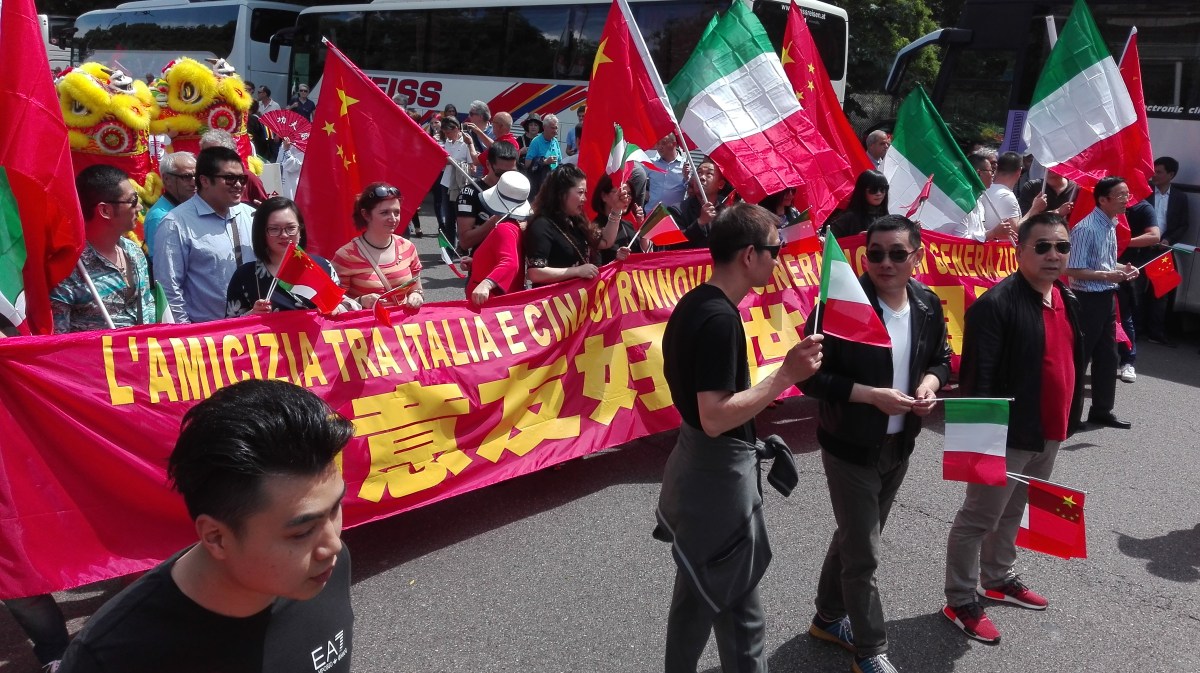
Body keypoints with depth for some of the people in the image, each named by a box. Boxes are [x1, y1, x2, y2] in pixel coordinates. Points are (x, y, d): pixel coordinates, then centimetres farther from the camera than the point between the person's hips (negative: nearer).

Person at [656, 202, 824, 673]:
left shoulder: (694, 304, 6)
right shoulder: (720, 318, -24)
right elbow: (716, 418, -29)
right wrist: (786, 375, -28)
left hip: (696, 465, 10)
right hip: (719, 474, -10)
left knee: (696, 595, 22)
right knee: (738, 606, 7)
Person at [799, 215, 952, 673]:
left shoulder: (928, 304, -2)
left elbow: (941, 358, 13)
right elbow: (811, 376, -19)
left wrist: (930, 384, -9)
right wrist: (872, 395, -26)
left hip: (899, 446, 6)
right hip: (850, 448, -6)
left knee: (854, 537, 22)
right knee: (863, 553, 2)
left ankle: (829, 618, 41)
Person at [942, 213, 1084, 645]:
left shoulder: (1067, 300, 8)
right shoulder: (995, 304, -20)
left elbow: (1073, 363, 18)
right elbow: (977, 378, -22)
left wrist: (1069, 419, 19)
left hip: (1050, 433, 8)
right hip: (1008, 435, -8)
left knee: (1014, 512, 23)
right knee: (979, 518, 4)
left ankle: (997, 579, 41)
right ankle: (961, 601, 17)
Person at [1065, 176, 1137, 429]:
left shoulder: (1111, 226, 10)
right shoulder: (1086, 229, -18)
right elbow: (1073, 271, -21)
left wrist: (1121, 268, 5)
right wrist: (1109, 276, -22)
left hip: (1107, 297, 9)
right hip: (1088, 299, -9)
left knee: (1107, 356, 15)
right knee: (1078, 356, -1)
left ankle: (1102, 410, 27)